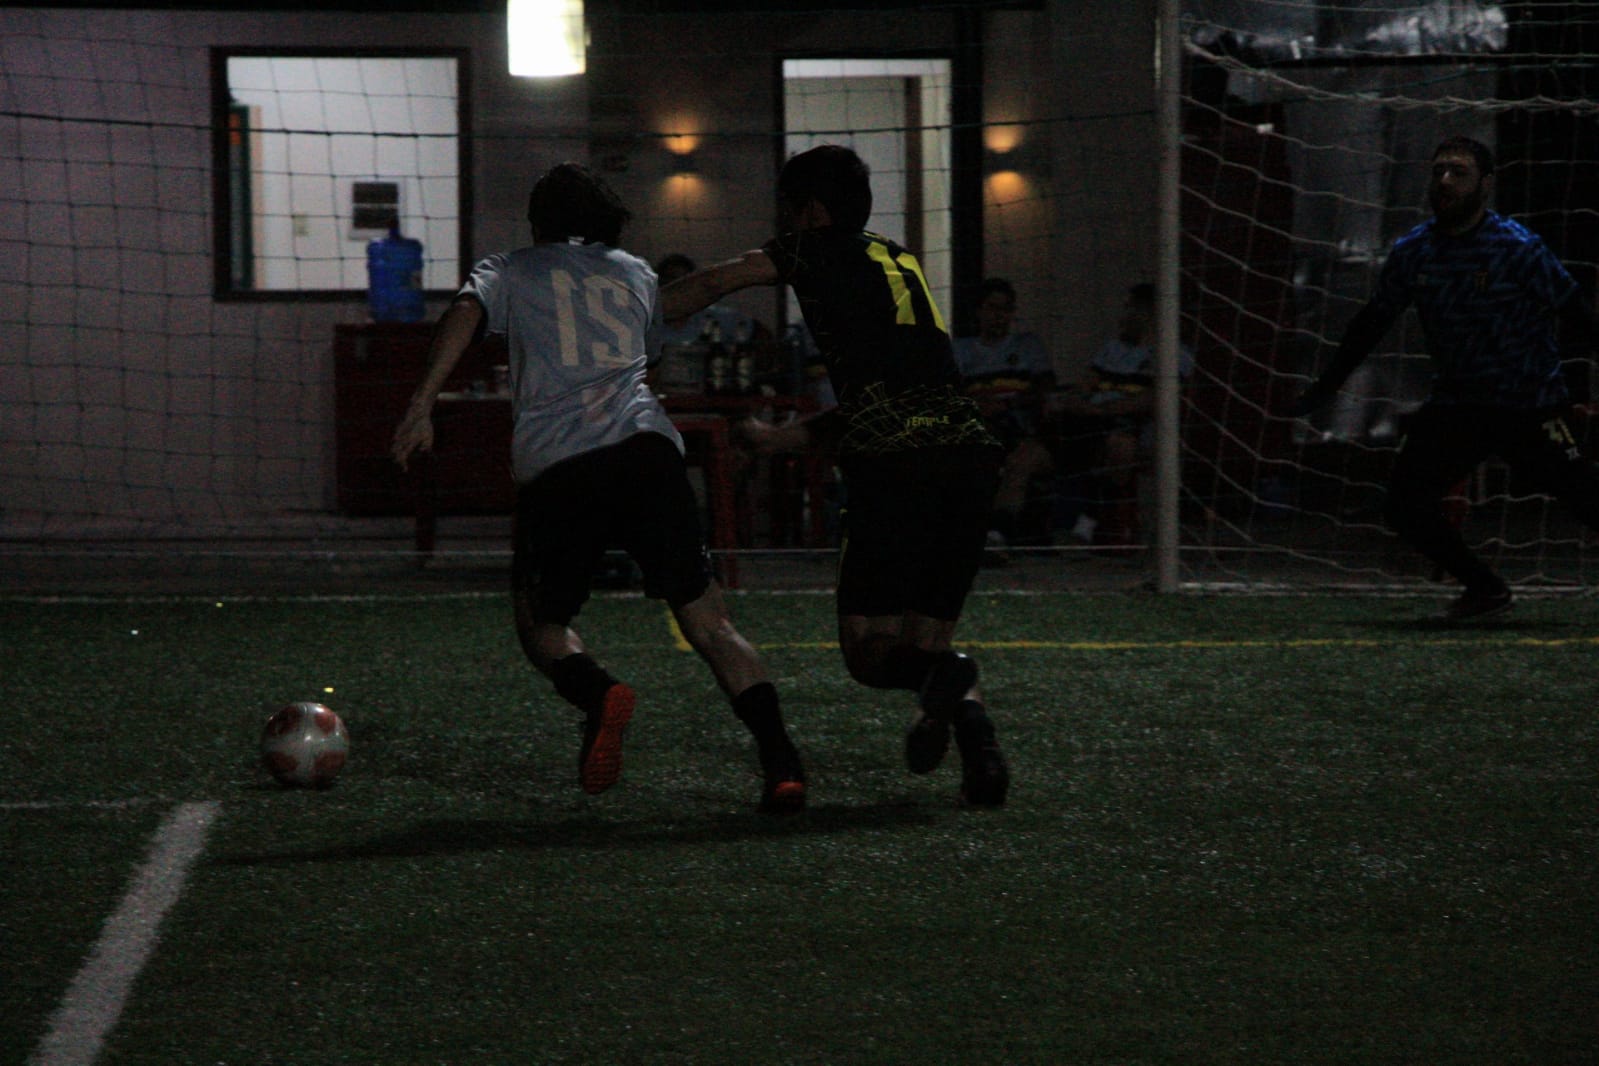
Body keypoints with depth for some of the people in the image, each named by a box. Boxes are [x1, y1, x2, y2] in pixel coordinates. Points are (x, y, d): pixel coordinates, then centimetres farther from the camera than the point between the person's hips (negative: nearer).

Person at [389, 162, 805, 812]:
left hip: (555, 466, -2)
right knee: (709, 623, 2)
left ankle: (595, 691, -19)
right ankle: (779, 761, -15)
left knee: (541, 620, 14)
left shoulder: (511, 271, 18)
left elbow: (466, 312, -2)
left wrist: (423, 403, -10)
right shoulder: (636, 273, 26)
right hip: (646, 448, 2)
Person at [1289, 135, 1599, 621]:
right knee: (1405, 507, -5)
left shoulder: (1519, 248, -11)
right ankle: (1485, 589, 13)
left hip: (1529, 411, -5)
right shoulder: (1411, 252, 2)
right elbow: (1372, 321, 13)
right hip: (1453, 407, 5)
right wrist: (1324, 388, 16)